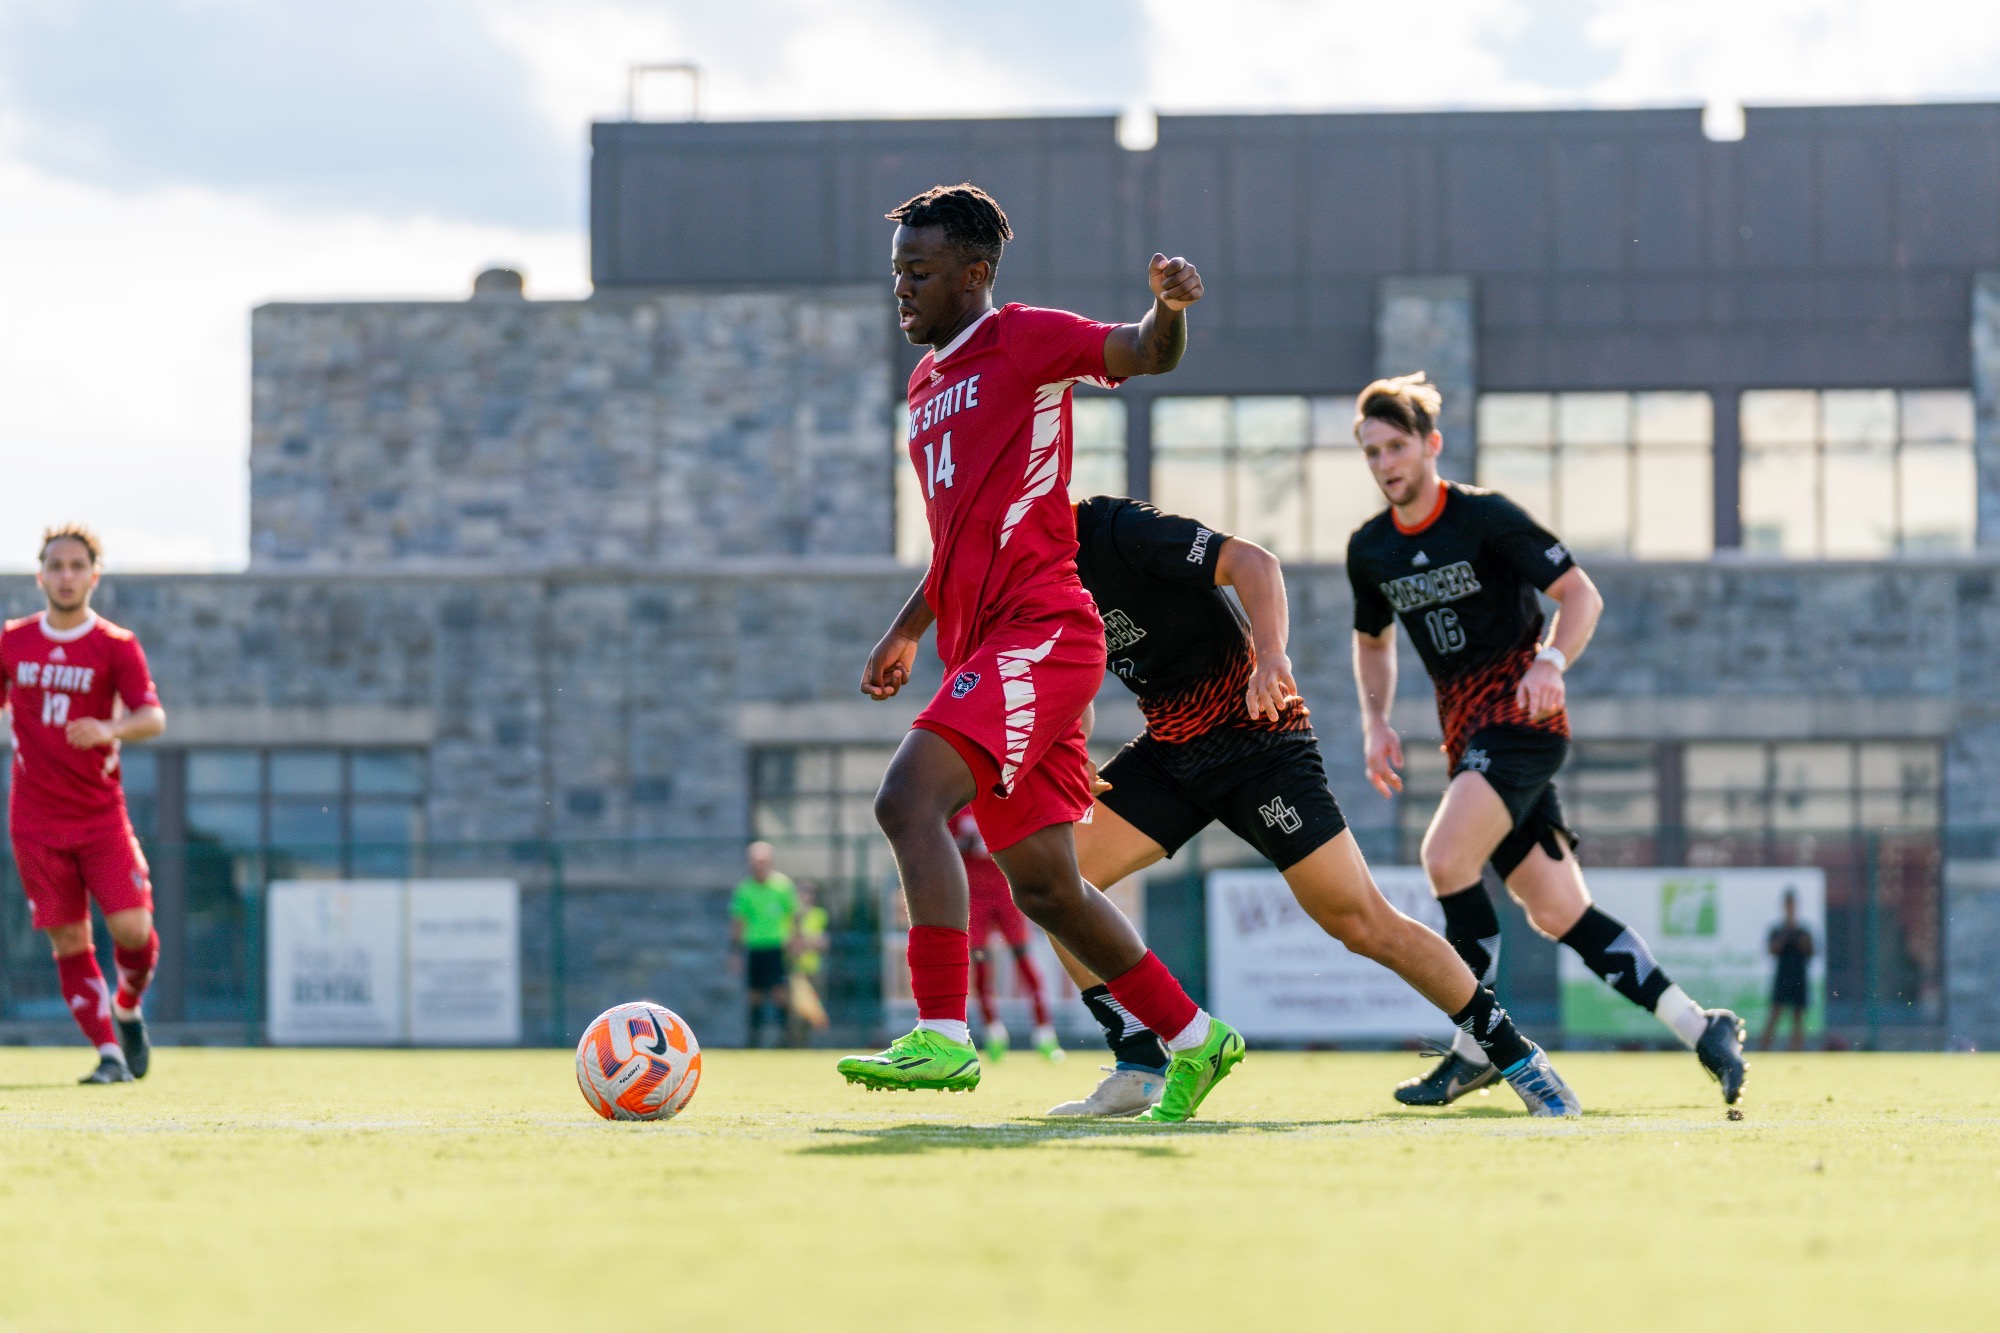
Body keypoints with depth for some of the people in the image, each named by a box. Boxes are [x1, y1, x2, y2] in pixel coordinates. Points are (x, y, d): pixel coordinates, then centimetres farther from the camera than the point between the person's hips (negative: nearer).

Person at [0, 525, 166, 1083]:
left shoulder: (116, 646, -2)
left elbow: (153, 718, -14)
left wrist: (108, 730, -32)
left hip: (101, 815, -2)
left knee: (132, 927, -12)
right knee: (68, 941, -2)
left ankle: (127, 1007, 19)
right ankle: (109, 1052, 5)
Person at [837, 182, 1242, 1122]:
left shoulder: (1024, 341, -1)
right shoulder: (927, 384, 23)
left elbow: (1145, 356, -14)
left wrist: (1168, 308, -36)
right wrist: (904, 634, 27)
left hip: (1040, 631, -9)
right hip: (983, 648, 9)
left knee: (908, 798, -25)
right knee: (1042, 885, 9)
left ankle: (942, 1035, -30)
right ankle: (1194, 1038, 21)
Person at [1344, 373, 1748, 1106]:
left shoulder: (1486, 517, -10)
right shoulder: (1369, 550, 8)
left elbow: (1581, 594, -6)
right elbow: (1372, 640, 25)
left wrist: (1549, 663, -23)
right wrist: (1375, 723, 9)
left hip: (1521, 717, -6)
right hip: (1466, 734, 6)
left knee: (1447, 856, -24)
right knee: (1559, 913, 2)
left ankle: (1478, 1048, -14)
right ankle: (1700, 1028, 10)